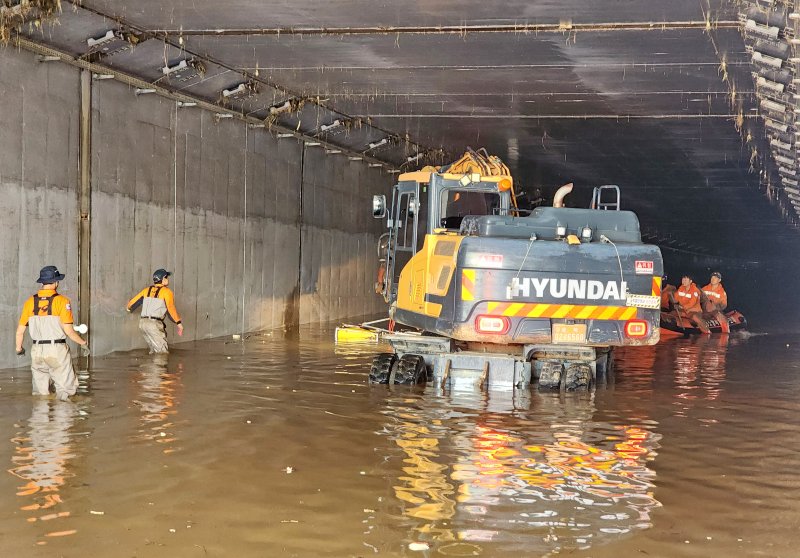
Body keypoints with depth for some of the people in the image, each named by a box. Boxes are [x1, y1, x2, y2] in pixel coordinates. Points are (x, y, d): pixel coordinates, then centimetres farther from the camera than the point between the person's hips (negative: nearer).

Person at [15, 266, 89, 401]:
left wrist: (19, 348, 24)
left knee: (40, 392, 12)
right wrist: (83, 343, 4)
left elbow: (20, 330, 7)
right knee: (66, 390, 1)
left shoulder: (30, 302, 4)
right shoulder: (61, 301, -8)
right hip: (57, 350, -4)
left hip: (37, 351, 4)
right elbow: (68, 330, -11)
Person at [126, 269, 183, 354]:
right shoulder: (166, 292, -3)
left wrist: (129, 307, 44)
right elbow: (170, 309, -12)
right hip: (154, 324, -7)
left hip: (143, 323, 7)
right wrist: (179, 323, -8)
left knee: (154, 349, 21)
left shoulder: (147, 290, 15)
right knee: (163, 351, -7)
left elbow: (134, 301, 21)